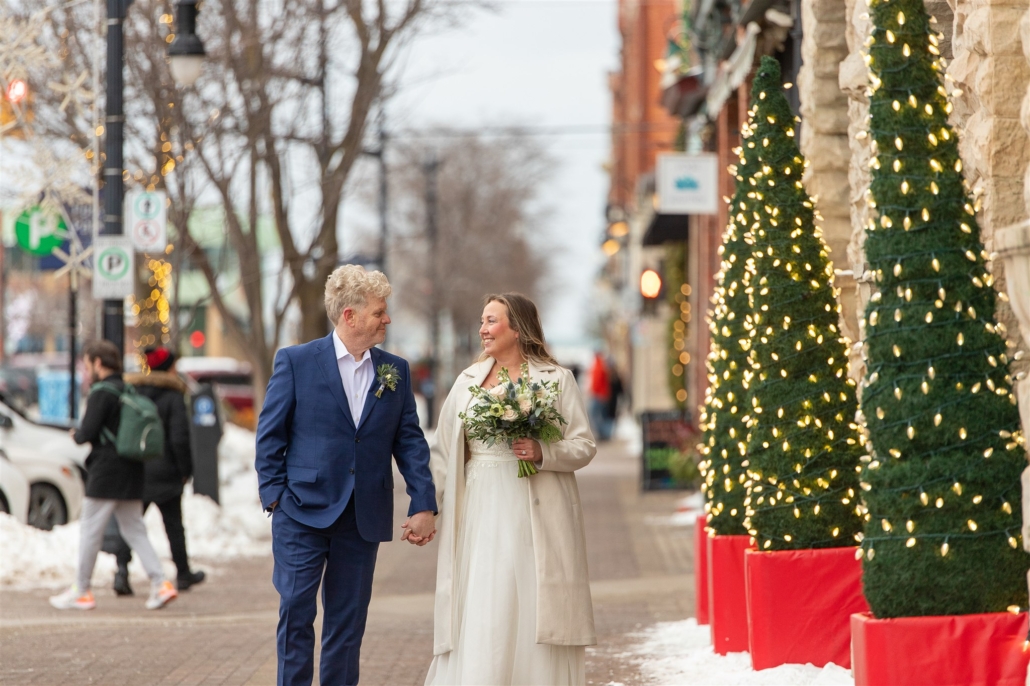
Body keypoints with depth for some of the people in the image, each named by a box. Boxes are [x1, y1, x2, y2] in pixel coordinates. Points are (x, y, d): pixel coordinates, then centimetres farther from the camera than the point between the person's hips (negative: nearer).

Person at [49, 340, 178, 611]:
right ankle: (160, 584, 0)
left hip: (106, 473, -8)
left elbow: (87, 432, -18)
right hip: (132, 474, 8)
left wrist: (76, 435, 4)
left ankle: (81, 592, 6)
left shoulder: (101, 392, -13)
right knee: (134, 529, 11)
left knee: (90, 530, 1)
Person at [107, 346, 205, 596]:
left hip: (134, 470, 3)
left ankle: (122, 568, -16)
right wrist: (186, 470, -2)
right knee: (173, 524, 11)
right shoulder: (173, 397, -10)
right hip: (165, 472, -3)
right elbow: (180, 438, -14)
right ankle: (183, 574, 23)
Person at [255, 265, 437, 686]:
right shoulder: (296, 362, -3)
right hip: (303, 512, -3)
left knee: (348, 620, 8)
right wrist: (274, 495, -7)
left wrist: (423, 505, -3)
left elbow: (410, 441, 6)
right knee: (296, 612, -4)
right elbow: (270, 435, 0)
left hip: (364, 519, 3)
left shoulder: (395, 371, 8)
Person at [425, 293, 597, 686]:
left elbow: (584, 446, 0)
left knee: (535, 617, -2)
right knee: (478, 620, -3)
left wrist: (542, 454, -17)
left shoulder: (556, 380, 3)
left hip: (535, 519, -2)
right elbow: (443, 451, 14)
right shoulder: (468, 381, 13)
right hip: (481, 517, 3)